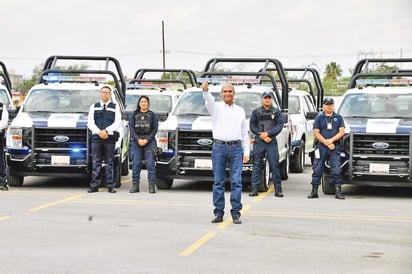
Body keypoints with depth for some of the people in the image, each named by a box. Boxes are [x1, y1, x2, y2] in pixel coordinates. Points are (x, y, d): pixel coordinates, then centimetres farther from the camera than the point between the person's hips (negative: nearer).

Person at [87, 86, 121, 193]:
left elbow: (118, 123, 0)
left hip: (110, 138, -1)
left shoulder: (115, 107, 12)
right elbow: (90, 123, 5)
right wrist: (99, 132, -10)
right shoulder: (94, 107, 16)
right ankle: (94, 185, -2)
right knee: (96, 163, -2)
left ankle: (110, 186, 0)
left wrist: (106, 130, -13)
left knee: (109, 163, -1)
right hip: (96, 137, 1)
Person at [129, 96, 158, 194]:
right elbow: (131, 128, 4)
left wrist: (147, 140, -11)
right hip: (136, 141, 2)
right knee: (136, 164, -1)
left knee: (150, 163, -8)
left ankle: (152, 185, -8)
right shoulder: (134, 115, 12)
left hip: (149, 141, -2)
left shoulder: (152, 115, 9)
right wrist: (138, 139, -11)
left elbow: (155, 129, 2)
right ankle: (135, 185, 3)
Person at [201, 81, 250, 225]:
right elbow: (209, 101, -16)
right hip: (219, 147, -1)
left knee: (236, 182, -3)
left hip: (236, 148, 2)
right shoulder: (217, 107, 8)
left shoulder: (240, 111, 16)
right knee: (218, 182, 0)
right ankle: (218, 213, 5)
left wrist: (246, 152, 9)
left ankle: (236, 213, 2)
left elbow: (245, 133, 16)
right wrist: (205, 91, -39)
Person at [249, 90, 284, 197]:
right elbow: (252, 126, 5)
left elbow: (279, 125, -1)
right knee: (257, 165, 0)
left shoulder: (277, 112, 9)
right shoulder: (256, 112, 10)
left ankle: (278, 189, 0)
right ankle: (254, 189, 2)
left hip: (272, 142, -1)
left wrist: (268, 133, -12)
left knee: (275, 166, -3)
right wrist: (261, 135, -8)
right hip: (258, 142, 1)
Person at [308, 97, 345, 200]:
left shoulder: (338, 117, 11)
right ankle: (314, 191, 5)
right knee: (317, 169, 0)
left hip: (335, 147, 0)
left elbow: (342, 132, 3)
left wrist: (331, 140, -12)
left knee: (336, 169, -4)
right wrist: (326, 143, -10)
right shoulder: (319, 118, 8)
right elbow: (316, 133, 0)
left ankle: (338, 191, -1)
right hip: (321, 147, 0)